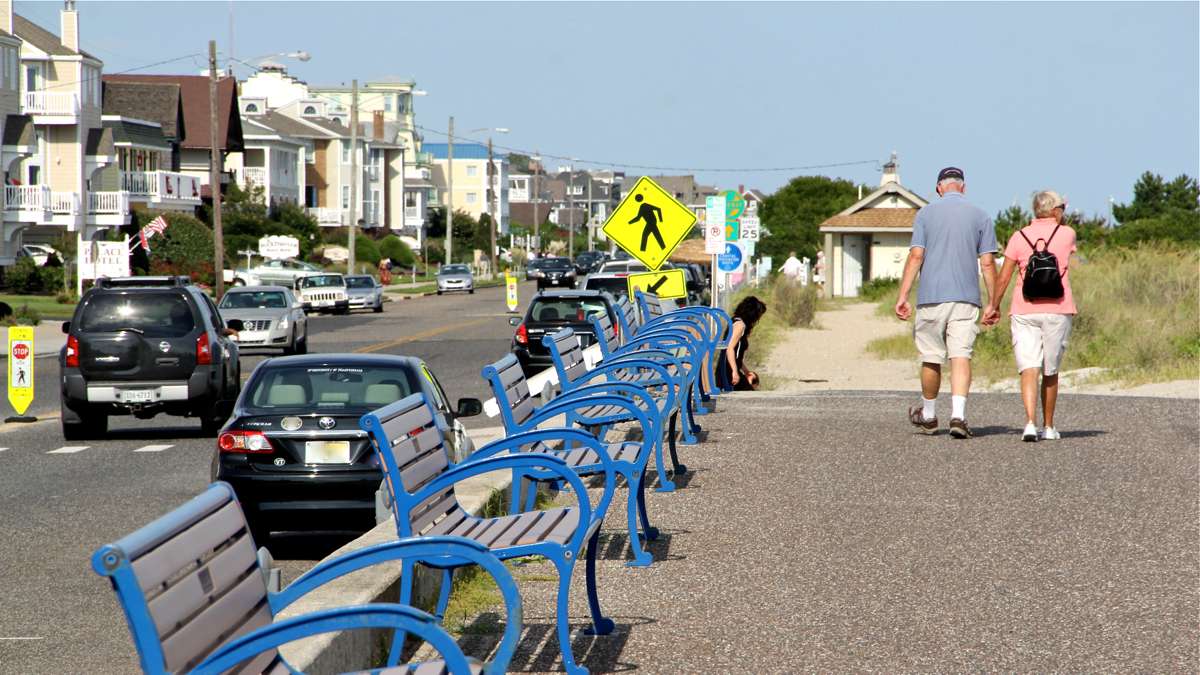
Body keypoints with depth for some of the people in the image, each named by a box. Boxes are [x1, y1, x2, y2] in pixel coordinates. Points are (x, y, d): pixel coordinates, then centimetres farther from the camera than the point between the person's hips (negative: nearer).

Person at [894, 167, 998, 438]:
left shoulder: (926, 214, 3)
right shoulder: (980, 216, 5)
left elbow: (916, 256, -5)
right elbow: (987, 263, 1)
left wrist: (903, 296, -6)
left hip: (932, 297, 0)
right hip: (966, 298, 0)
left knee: (931, 358, 11)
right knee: (961, 356, -4)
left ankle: (928, 415, 26)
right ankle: (958, 415, -20)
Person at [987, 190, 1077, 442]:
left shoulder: (1019, 237, 3)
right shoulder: (1067, 234, 3)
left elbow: (1004, 277, 3)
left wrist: (994, 305, 15)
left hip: (1024, 311, 0)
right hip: (1057, 310, 0)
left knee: (1029, 369, -7)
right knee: (1050, 371, 13)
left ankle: (1031, 423, -24)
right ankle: (1048, 426, 22)